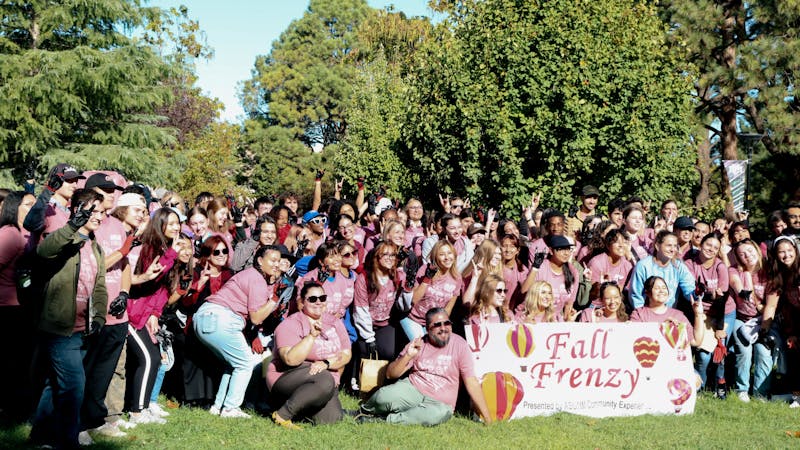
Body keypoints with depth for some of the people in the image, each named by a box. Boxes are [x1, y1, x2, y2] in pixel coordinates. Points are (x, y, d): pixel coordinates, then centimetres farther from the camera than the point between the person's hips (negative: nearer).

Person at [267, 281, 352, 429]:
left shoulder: (335, 323, 10)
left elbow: (346, 355, 1)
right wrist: (312, 335, -28)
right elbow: (291, 359, -22)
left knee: (330, 418, -20)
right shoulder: (290, 325, -9)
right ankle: (282, 415, -19)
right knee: (324, 379, -34)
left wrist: (326, 363, -18)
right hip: (286, 380, -6)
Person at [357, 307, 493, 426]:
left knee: (442, 413, -37)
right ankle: (366, 410, 6)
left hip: (439, 402, -1)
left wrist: (488, 419, -9)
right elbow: (390, 374, 1)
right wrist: (407, 356, -17)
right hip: (412, 390, 1)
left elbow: (471, 382, -6)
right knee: (384, 397, -30)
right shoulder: (418, 344, 1)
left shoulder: (459, 344, -5)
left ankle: (389, 419, -21)